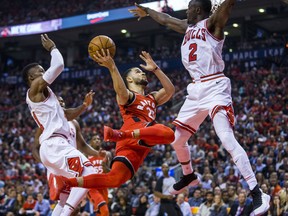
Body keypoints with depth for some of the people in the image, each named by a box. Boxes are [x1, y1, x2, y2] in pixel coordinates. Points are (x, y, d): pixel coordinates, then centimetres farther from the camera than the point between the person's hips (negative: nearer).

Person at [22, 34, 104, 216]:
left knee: (65, 200, 14)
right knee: (89, 174, -22)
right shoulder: (36, 87, 0)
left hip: (55, 146, 10)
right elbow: (58, 65, -11)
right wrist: (52, 48, 6)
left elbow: (67, 116, 30)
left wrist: (84, 106, 17)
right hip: (55, 145, -10)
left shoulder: (43, 95, 28)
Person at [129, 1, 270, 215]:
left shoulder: (212, 22, -4)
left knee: (227, 140, -23)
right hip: (196, 90, 9)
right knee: (177, 139, 16)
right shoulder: (187, 27, 19)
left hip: (215, 88, -9)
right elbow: (165, 19, 37)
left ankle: (257, 193, -24)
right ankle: (189, 176, 43)